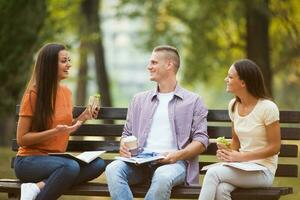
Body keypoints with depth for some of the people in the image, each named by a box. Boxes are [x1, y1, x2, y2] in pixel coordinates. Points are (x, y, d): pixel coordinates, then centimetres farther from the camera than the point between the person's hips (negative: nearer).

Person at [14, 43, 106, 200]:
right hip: (30, 160, -7)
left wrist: (82, 117, 2)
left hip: (56, 158, 7)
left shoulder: (66, 92, 10)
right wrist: (54, 132, -22)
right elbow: (21, 139, -10)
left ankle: (39, 187, -25)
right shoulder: (33, 94, -10)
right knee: (71, 167, -37)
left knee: (98, 164, -21)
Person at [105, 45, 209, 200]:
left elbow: (201, 140, 5)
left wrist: (179, 155, -15)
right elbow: (127, 133, 25)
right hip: (140, 161, 4)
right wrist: (123, 146, 0)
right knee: (113, 170, -29)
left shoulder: (192, 101, 12)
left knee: (162, 177, -40)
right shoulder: (139, 100, 25)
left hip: (173, 162, -3)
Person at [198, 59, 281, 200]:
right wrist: (228, 151, -3)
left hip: (263, 171, -5)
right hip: (241, 167, 5)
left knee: (213, 172, -28)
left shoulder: (267, 107, -11)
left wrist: (240, 157, -16)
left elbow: (274, 147, -9)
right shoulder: (234, 105, 10)